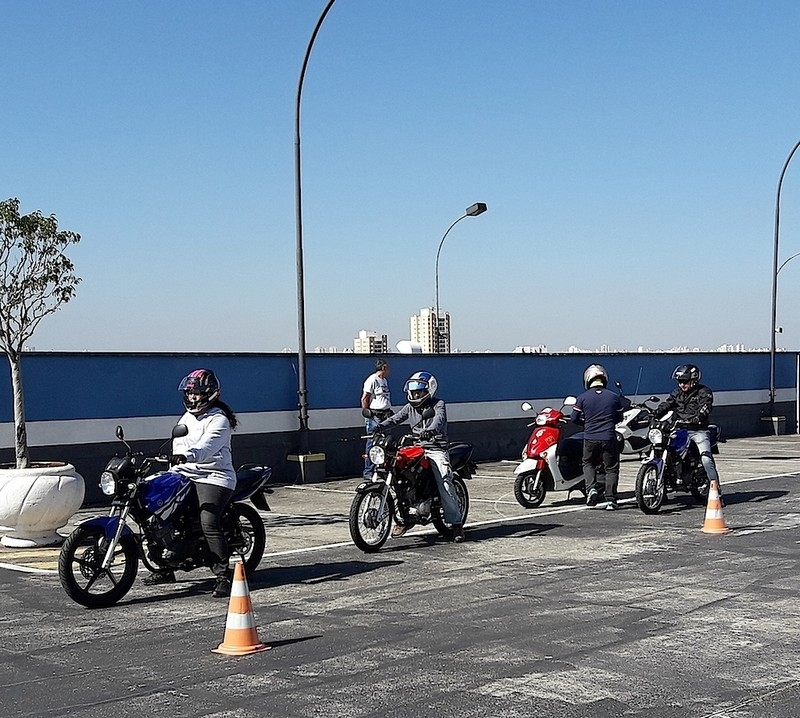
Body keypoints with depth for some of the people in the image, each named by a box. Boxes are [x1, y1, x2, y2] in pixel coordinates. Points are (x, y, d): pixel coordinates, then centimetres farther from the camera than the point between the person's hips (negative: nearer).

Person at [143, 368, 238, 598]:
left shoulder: (218, 419, -8)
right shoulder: (187, 417, 20)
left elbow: (207, 445, -25)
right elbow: (179, 444, 15)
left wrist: (186, 456, -44)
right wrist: (173, 469, -2)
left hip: (213, 477, -8)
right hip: (185, 474, 8)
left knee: (209, 522, -25)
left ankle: (224, 575, -20)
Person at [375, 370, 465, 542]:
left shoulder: (438, 404, -2)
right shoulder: (410, 407, 14)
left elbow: (439, 419, -22)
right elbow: (396, 418, 6)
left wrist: (430, 430, -44)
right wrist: (380, 425, -13)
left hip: (436, 449, -5)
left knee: (445, 483, -19)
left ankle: (456, 523, -12)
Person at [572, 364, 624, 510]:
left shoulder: (582, 398, -3)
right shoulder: (614, 397, 1)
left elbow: (575, 418, 1)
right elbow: (619, 418, 10)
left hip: (590, 438, 0)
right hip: (609, 438, 0)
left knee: (588, 463, 21)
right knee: (611, 468, 8)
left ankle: (591, 488, -1)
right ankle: (610, 499, 3)